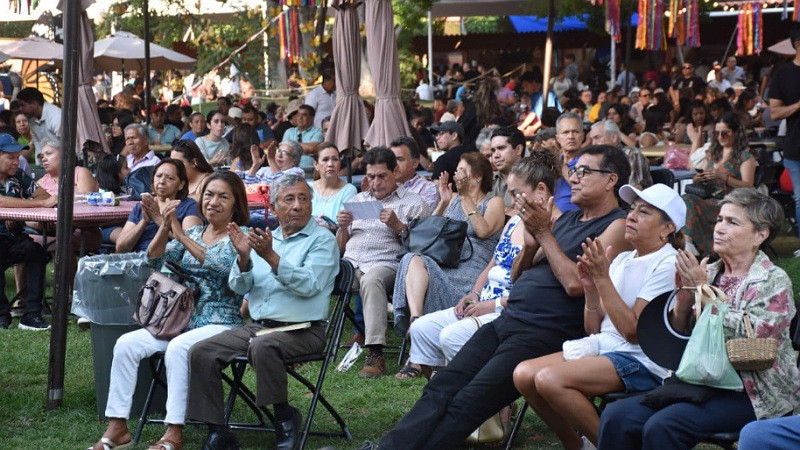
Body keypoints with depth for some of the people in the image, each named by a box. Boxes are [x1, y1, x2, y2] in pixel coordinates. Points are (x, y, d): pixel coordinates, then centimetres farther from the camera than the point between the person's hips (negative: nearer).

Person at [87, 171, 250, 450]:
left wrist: (181, 235, -23)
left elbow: (222, 265, -21)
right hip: (181, 319, 6)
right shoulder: (194, 232, 16)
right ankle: (117, 426, -11)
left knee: (177, 348, -34)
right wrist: (165, 228, -13)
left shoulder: (241, 236, -1)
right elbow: (155, 260, 4)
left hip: (221, 324, -6)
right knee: (125, 344, -15)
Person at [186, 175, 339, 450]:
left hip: (302, 331, -6)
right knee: (202, 352, -12)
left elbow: (308, 285, -16)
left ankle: (286, 419, -16)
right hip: (257, 325, 6)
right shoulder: (265, 239, 18)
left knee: (262, 347, -36)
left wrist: (271, 257, -24)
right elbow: (239, 286, 10)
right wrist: (243, 257, -10)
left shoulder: (322, 240, 1)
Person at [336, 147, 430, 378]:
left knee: (371, 279, -40)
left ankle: (375, 354, -44)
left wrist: (398, 226, -8)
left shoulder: (414, 203, 14)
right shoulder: (357, 200, 28)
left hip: (386, 264, -4)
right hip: (350, 263, 4)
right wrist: (343, 227, 6)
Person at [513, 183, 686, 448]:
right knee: (523, 374, -8)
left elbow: (633, 330, -16)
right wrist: (591, 289, -4)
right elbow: (593, 328, 13)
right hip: (602, 347, 8)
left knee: (550, 379, -26)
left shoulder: (668, 265, -8)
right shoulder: (622, 260, 15)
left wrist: (603, 278, -15)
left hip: (641, 361, -8)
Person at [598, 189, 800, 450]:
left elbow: (751, 337, -19)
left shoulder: (773, 281, -3)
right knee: (616, 417, -16)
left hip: (751, 395, -6)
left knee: (662, 426, -30)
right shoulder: (709, 273, 13)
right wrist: (684, 295, -6)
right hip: (704, 383, 6)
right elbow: (677, 335, 13)